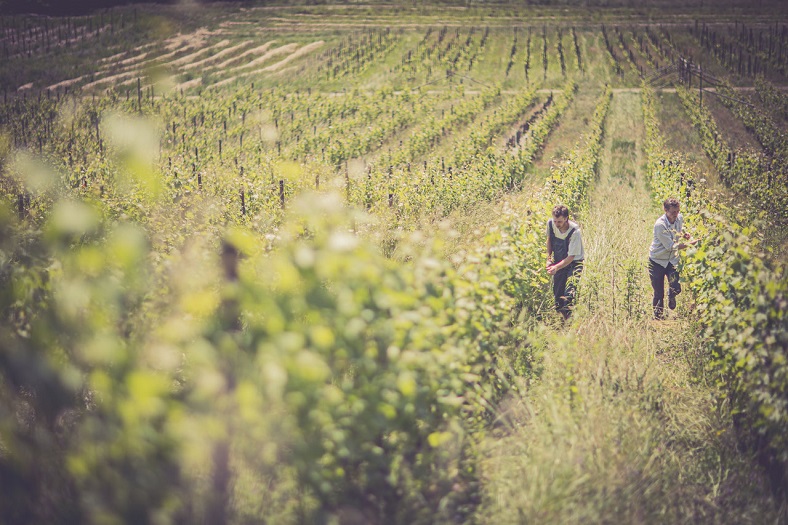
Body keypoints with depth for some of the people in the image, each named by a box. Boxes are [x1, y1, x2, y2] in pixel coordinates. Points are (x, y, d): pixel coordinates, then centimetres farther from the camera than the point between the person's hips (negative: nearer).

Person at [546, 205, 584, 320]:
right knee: (556, 292, 4)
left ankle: (568, 317, -23)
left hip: (574, 262, -5)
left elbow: (571, 256, -25)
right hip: (558, 261, 5)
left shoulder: (574, 231, -28)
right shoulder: (550, 224, -12)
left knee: (569, 292, -22)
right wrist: (549, 258, 6)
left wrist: (557, 267, -36)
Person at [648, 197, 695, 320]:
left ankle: (671, 296, 27)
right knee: (658, 294, 2)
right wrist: (690, 244, -30)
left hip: (672, 259, 4)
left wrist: (684, 235, -9)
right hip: (657, 261, -4)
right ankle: (658, 316, 24)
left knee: (676, 288, -10)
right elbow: (671, 246, -25)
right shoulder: (660, 225, -27)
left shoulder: (679, 218, -8)